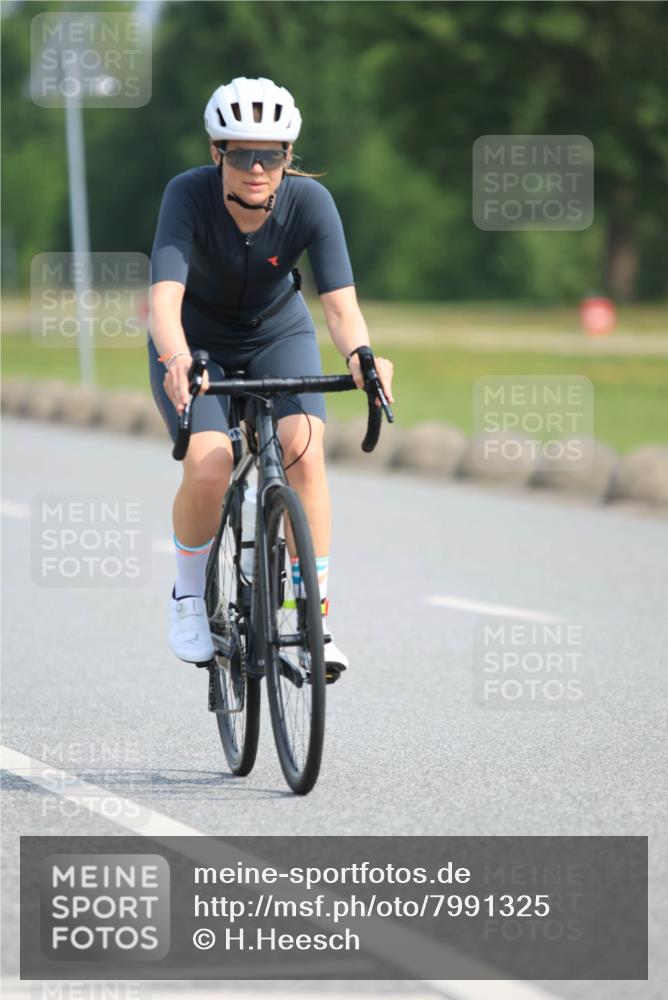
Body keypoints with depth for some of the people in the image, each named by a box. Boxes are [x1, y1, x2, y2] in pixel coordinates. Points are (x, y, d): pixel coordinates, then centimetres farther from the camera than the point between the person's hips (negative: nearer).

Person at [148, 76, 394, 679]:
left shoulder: (309, 201, -25)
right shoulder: (189, 194, -29)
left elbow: (341, 304, -31)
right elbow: (165, 296, -40)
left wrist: (360, 355, -53)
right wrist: (176, 360, -60)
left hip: (279, 335, 1)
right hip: (196, 342, -1)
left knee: (304, 450, -25)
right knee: (209, 469, -24)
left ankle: (314, 617, -14)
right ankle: (190, 598, 4)